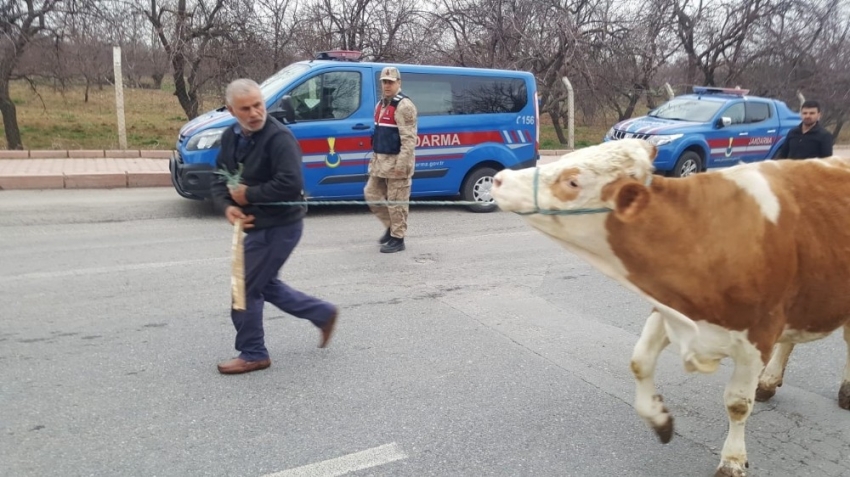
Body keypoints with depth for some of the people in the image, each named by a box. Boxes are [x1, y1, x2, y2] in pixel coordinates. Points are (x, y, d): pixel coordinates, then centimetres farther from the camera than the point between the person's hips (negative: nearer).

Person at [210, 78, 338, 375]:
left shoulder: (279, 137, -21)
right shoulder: (230, 137, 6)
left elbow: (291, 185, -31)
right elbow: (219, 179, 10)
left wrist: (249, 195, -20)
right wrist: (228, 206, -11)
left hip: (280, 226, -9)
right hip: (258, 226, 10)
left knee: (246, 290, -1)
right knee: (265, 284, 21)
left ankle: (253, 354, 20)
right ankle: (324, 314, 34)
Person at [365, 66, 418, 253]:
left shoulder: (404, 106, -14)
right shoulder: (381, 104, 16)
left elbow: (409, 138, -20)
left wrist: (401, 163, -25)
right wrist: (374, 157, 20)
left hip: (396, 161, -10)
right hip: (380, 160, 10)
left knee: (396, 201, -3)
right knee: (371, 194, 13)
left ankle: (397, 238, 7)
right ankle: (391, 226, 27)